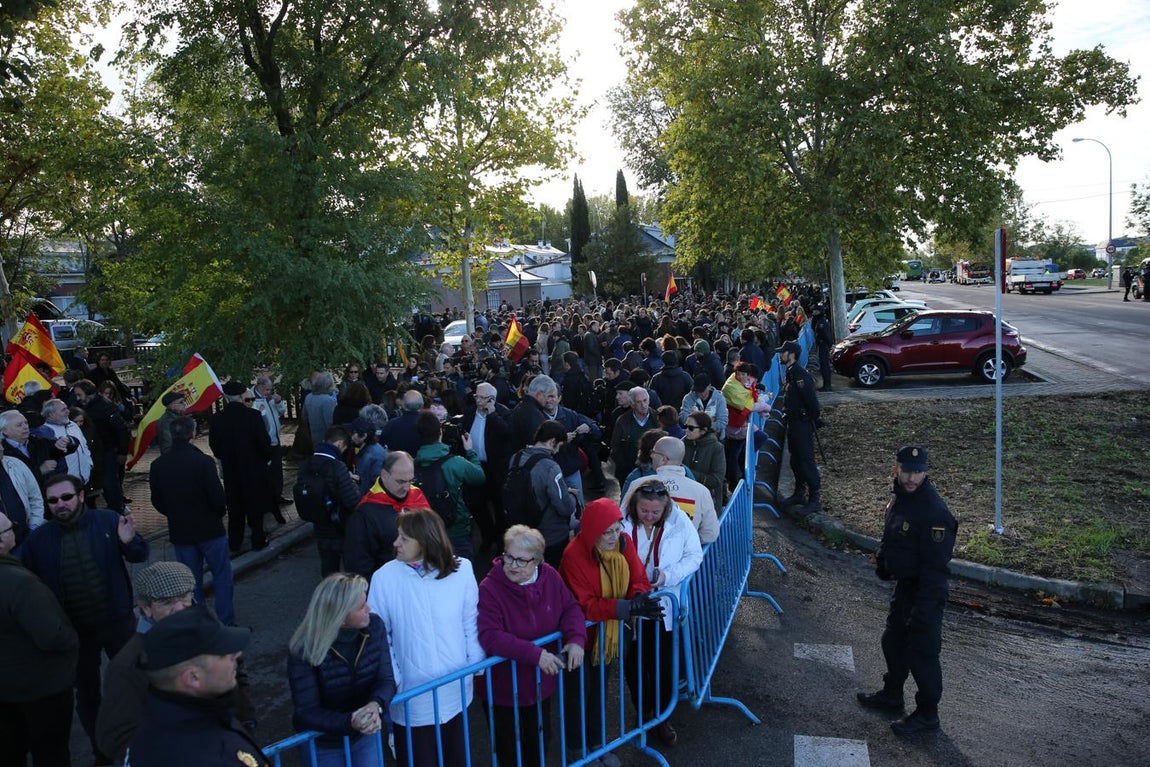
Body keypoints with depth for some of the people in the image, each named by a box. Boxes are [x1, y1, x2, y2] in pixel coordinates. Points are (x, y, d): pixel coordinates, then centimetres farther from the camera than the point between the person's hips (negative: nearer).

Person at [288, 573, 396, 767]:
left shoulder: (374, 626, -16)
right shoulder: (304, 650, -24)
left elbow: (386, 680, -11)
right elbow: (306, 712, -22)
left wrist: (376, 704, -32)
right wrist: (350, 722, -36)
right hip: (324, 744, -3)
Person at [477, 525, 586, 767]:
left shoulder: (549, 577, -8)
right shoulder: (489, 589, -24)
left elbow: (571, 608, 0)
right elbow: (490, 637, -30)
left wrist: (576, 639, -19)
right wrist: (534, 654, -35)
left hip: (542, 683, 5)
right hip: (504, 690, -5)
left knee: (540, 743, 25)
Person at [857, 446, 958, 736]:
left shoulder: (934, 511, -27)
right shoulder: (898, 497, 1)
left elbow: (935, 565, -26)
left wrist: (924, 608, -25)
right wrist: (882, 560, 17)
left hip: (925, 592, -9)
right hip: (903, 585, 9)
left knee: (922, 652, 4)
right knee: (893, 641, 23)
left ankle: (927, 714, 23)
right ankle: (892, 695, 44)